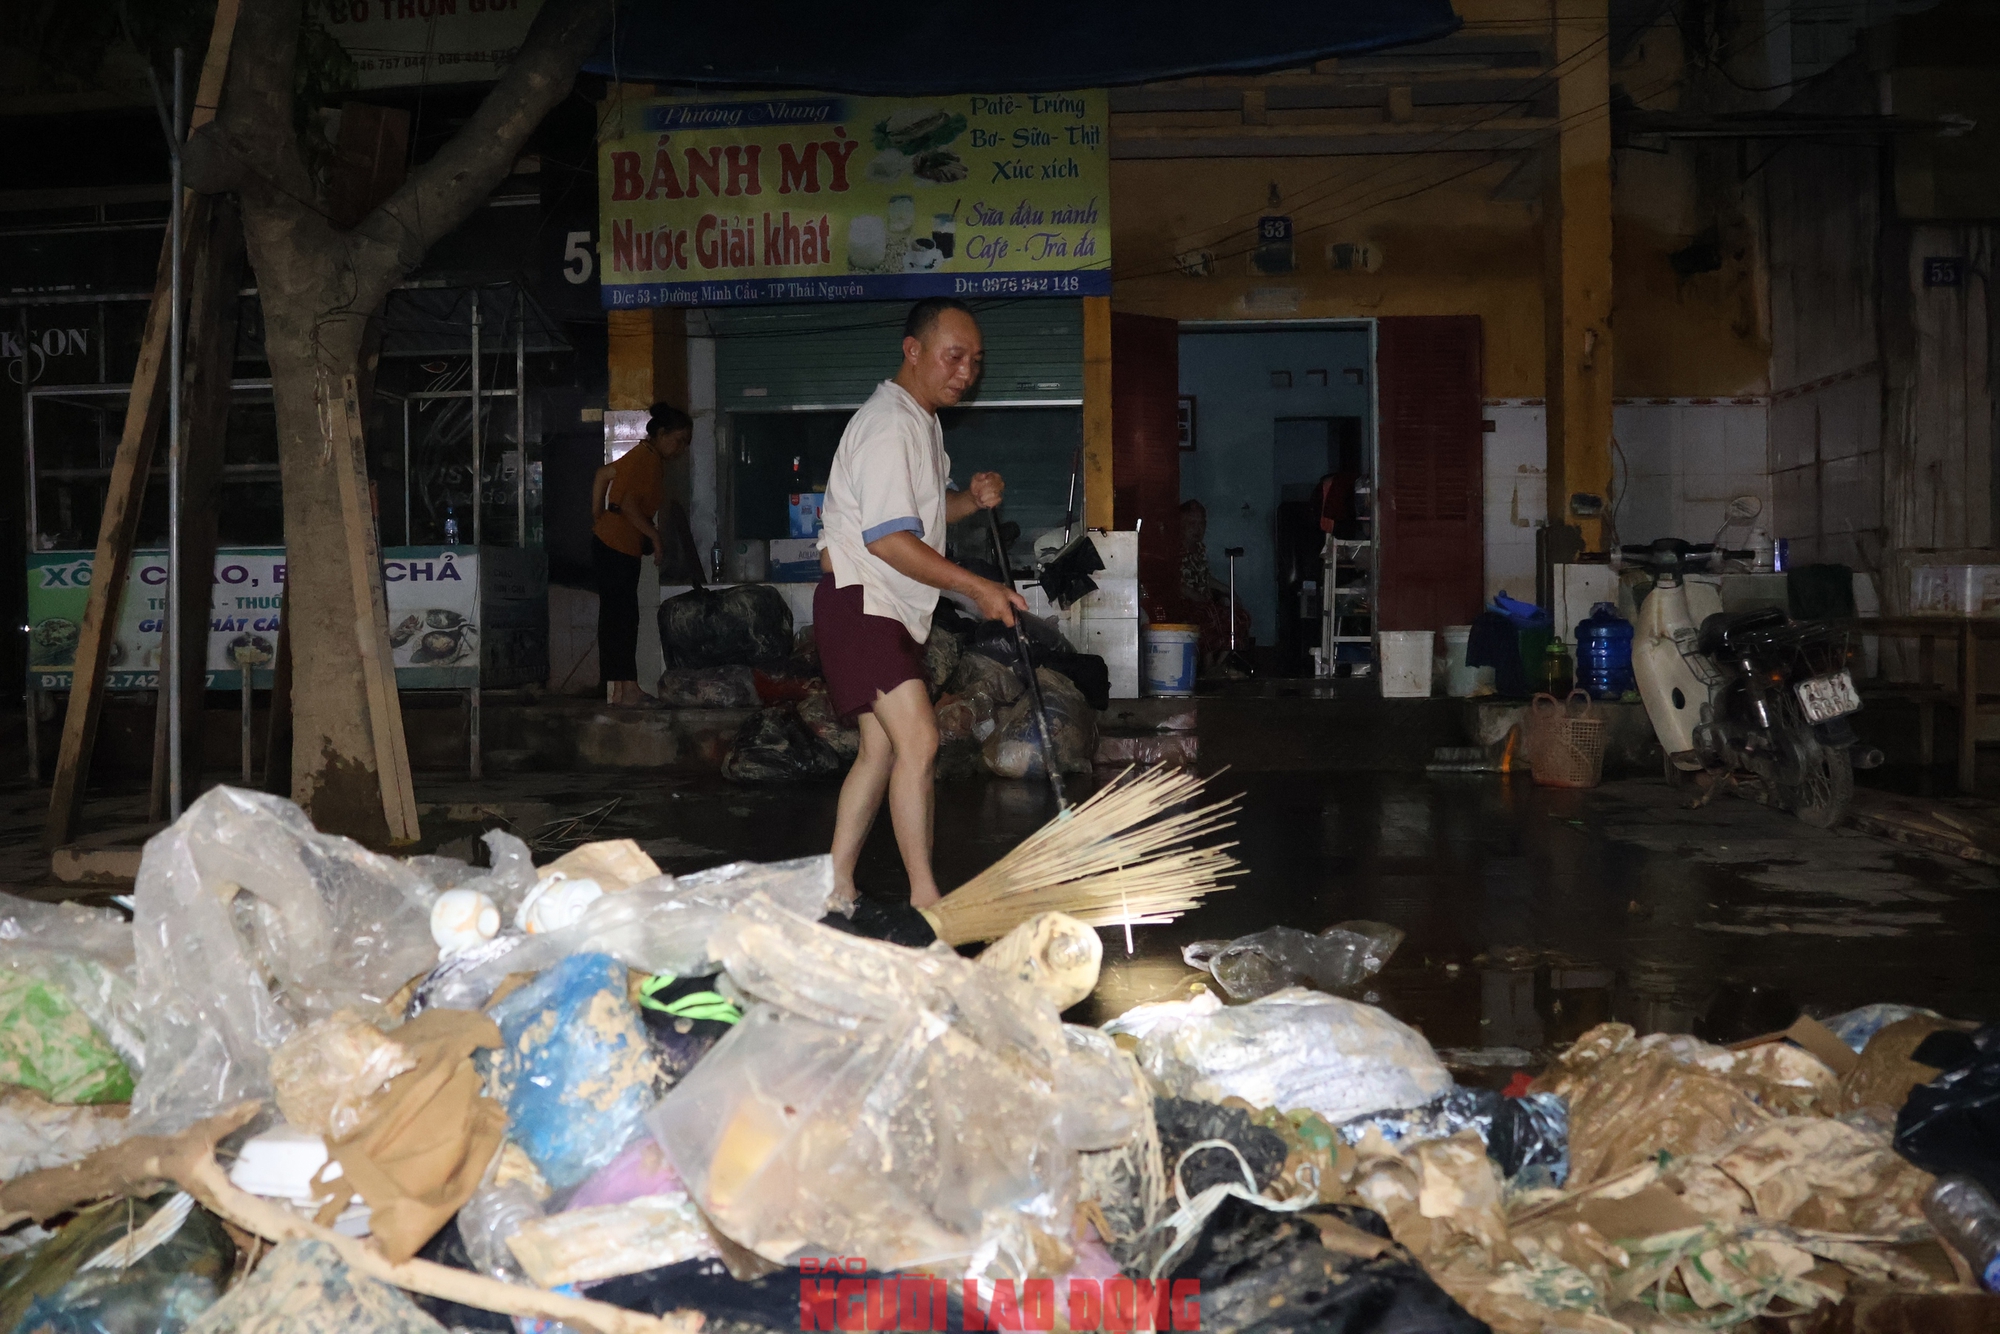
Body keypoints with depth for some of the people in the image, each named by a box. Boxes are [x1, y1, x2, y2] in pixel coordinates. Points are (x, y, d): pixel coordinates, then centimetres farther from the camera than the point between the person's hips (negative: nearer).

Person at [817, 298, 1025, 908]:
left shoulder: (922, 422, 17)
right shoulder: (888, 423, -16)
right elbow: (886, 538, -23)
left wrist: (971, 499, 6)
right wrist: (976, 587, -20)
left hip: (893, 608, 11)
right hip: (859, 601, -10)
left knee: (881, 748, 10)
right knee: (918, 741, -18)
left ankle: (836, 887, 17)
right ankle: (924, 897, -15)